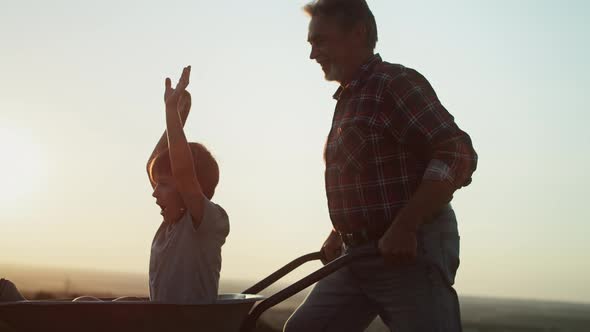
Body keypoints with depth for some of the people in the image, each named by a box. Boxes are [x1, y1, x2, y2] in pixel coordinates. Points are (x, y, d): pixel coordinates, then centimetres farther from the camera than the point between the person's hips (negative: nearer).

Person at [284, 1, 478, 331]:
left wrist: (404, 228, -26)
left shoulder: (396, 83, -10)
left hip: (411, 252, -9)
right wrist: (341, 233, 14)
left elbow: (457, 155, -20)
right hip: (358, 254, 9)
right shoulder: (348, 99, 18)